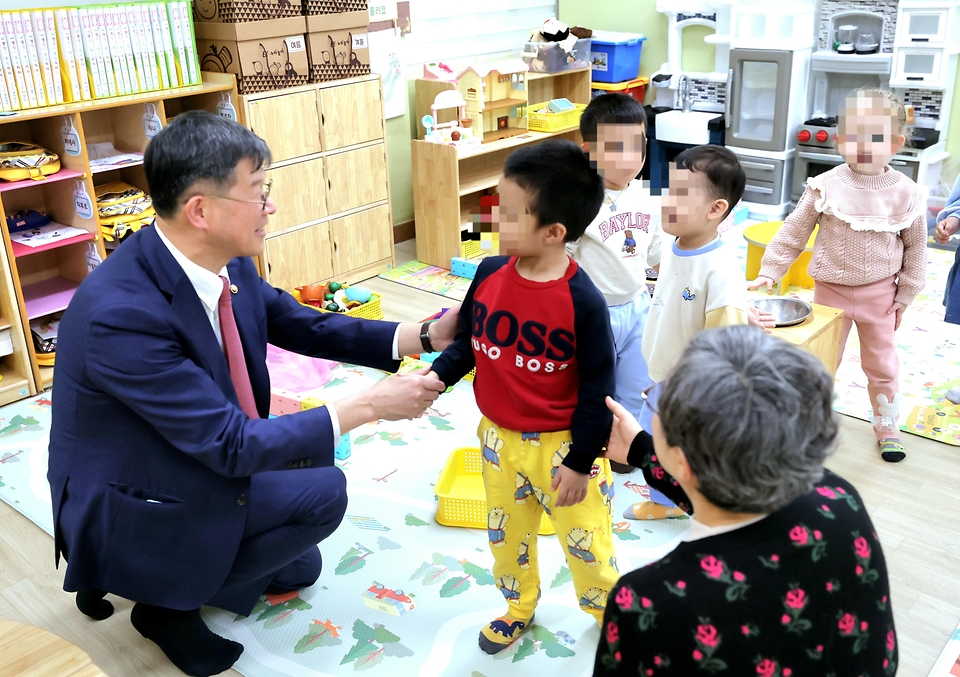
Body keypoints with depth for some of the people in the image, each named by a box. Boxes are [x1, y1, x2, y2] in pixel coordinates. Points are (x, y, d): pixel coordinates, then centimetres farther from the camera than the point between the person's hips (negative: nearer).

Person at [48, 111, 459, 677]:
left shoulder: (229, 265, -12)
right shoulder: (120, 314, -35)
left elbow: (306, 327, 2)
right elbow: (233, 445, -32)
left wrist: (426, 337, -9)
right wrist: (368, 406, -28)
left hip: (199, 460, 8)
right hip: (129, 510, -8)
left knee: (297, 569, 18)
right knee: (322, 492, -13)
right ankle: (166, 603, 2)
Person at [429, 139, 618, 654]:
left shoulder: (582, 301, -24)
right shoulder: (489, 274, -10)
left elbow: (597, 389, -16)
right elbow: (467, 341, 6)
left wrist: (580, 462, -13)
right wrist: (436, 377, -12)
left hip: (562, 446, -5)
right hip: (499, 438, 5)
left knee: (584, 538, 14)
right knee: (506, 535, 23)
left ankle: (609, 611, 43)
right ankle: (519, 608, 49)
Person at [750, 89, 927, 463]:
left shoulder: (907, 193, -10)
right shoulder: (825, 187, -13)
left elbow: (915, 247, 1)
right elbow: (793, 232, -6)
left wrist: (905, 294, 3)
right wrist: (769, 272, -9)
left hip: (879, 293, 1)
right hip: (831, 290, -1)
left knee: (882, 364, 14)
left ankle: (887, 427, 32)